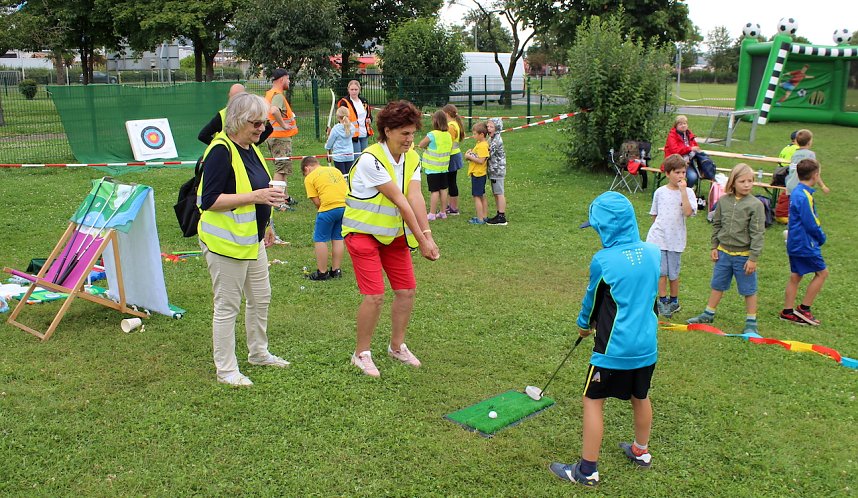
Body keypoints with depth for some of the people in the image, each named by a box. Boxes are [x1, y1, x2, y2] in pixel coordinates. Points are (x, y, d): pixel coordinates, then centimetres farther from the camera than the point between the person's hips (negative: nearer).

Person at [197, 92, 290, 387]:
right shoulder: (221, 151, -19)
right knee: (227, 306, 2)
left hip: (252, 240, 9)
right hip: (226, 242, -9)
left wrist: (264, 226, 22)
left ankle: (258, 353, 38)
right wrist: (254, 197, -28)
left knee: (261, 297, 19)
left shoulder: (250, 148, 9)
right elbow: (210, 200, -24)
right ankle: (225, 370, 15)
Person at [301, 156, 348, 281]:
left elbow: (317, 202, 0)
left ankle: (322, 272, 12)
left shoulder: (309, 178, 5)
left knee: (320, 240, 8)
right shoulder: (335, 169, 21)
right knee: (338, 238, 17)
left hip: (329, 208, -6)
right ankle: (336, 270, 23)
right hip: (346, 206, 6)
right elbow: (345, 187, 18)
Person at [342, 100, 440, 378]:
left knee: (406, 290, 6)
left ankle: (397, 346, 27)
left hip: (395, 234, 7)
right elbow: (400, 201, -25)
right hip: (364, 233, -7)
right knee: (375, 295, -12)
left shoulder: (412, 159, -1)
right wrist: (421, 239, -25)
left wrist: (427, 235, -29)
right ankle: (361, 354, 8)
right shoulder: (371, 159, -24)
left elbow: (415, 197, -15)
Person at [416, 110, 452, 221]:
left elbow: (420, 145, -7)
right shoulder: (448, 135, 2)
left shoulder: (432, 135, -17)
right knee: (443, 189, 11)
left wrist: (426, 147, 11)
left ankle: (432, 214, 3)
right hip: (444, 167, 6)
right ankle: (443, 212, 19)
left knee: (434, 191, -3)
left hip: (432, 168, -6)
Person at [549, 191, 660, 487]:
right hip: (647, 344, 6)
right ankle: (641, 452, 45)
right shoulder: (653, 253, -2)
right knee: (640, 397, 24)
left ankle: (587, 471, 14)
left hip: (615, 348, -6)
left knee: (593, 401, 6)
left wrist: (584, 324, 18)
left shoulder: (603, 261, -18)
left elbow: (592, 299, -2)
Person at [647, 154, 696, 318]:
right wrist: (657, 228, 9)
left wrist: (683, 190, -22)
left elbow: (688, 212, -21)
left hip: (675, 239, -1)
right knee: (661, 271, 1)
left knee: (673, 273, 9)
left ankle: (674, 301, 27)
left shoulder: (688, 192, -4)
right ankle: (662, 301, 14)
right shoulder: (660, 192, 2)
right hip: (658, 237, 1)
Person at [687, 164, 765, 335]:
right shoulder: (723, 201, -1)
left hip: (744, 255, -4)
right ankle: (708, 314, 33)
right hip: (723, 252, 4)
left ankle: (751, 322, 21)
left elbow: (758, 233, -12)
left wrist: (753, 258, -13)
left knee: (749, 290, 7)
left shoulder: (755, 204, -13)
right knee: (717, 285, 18)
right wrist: (714, 247, 8)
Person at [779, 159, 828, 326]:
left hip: (795, 242, 9)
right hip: (806, 244, -9)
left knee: (795, 276, 13)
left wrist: (819, 236, 12)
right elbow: (811, 224, -20)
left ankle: (787, 311, 17)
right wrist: (822, 238, -3)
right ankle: (804, 309, 7)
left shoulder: (796, 192, 8)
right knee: (822, 272, 4)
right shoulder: (805, 196, -21)